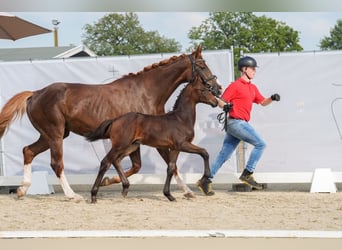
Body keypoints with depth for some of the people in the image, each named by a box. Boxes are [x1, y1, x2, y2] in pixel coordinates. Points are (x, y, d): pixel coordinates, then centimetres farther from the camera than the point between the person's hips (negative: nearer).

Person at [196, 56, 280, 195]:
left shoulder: (253, 88, 19)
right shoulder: (235, 85, -5)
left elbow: (262, 102, 24)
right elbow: (221, 101, -7)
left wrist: (272, 98, 4)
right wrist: (225, 106, -29)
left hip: (241, 124, 8)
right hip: (236, 122, -8)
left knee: (224, 155, 7)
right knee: (260, 144, -10)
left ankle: (206, 180, 8)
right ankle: (247, 174, -9)